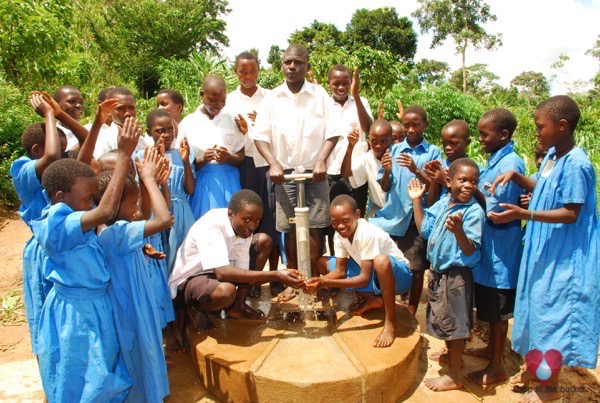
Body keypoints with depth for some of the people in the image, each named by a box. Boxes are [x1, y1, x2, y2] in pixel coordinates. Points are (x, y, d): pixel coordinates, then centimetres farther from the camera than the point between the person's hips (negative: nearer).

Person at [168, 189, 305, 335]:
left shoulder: (244, 229, -12)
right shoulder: (210, 226, -33)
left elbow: (242, 272, -11)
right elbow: (222, 273, -43)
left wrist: (279, 277, -28)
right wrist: (275, 275, -44)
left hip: (217, 271, 7)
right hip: (187, 280, -7)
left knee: (264, 241, -4)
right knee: (226, 291, -40)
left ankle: (238, 304, 2)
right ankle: (196, 309, -3)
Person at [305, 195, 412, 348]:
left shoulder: (368, 233, -31)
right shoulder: (339, 235, -10)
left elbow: (365, 279, -33)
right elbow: (340, 270, -9)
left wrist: (326, 282, -40)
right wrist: (320, 281, -30)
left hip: (397, 274, -7)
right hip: (368, 273, 8)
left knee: (381, 260, -43)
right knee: (322, 262, -2)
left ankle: (390, 322, -23)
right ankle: (372, 299, 0)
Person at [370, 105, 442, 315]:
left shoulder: (433, 152, 2)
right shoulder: (394, 150, 8)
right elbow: (384, 187, 6)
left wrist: (416, 170, -19)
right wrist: (387, 171, -14)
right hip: (391, 213, 2)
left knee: (416, 268, 4)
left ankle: (411, 313, 20)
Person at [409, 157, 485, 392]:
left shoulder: (474, 212, -20)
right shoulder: (442, 204, 1)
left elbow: (470, 251, -24)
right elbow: (424, 228, 10)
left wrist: (458, 231, -42)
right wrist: (417, 200, 7)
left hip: (457, 275, -8)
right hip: (439, 272, 8)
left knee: (453, 322, 5)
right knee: (443, 318, 24)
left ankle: (454, 376, 22)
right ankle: (452, 354, 48)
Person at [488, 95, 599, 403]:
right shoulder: (552, 155, 4)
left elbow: (571, 213, -23)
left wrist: (525, 214, -32)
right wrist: (515, 176, 1)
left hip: (563, 256, -9)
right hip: (543, 249, 9)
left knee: (553, 313, 5)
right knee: (537, 307, 21)